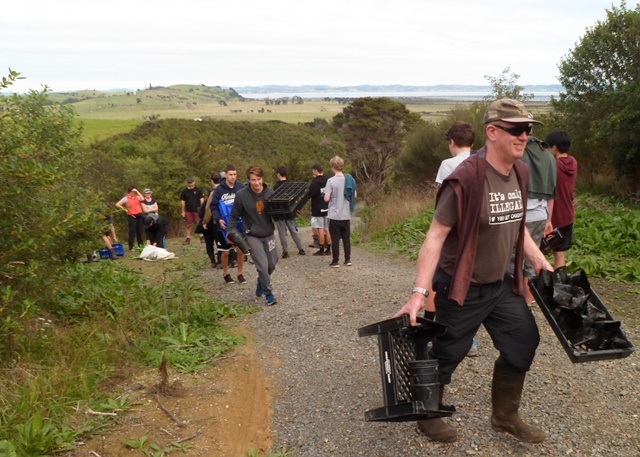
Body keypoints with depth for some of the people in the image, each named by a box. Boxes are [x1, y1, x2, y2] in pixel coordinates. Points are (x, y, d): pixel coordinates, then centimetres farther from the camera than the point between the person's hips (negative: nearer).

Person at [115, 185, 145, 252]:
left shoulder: (137, 197, 11)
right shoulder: (126, 198, -4)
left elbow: (142, 199, -9)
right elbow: (117, 205, -10)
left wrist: (137, 192, -4)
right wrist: (125, 210, -6)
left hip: (139, 215, 5)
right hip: (131, 216, -5)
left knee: (140, 231, 11)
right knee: (132, 231, -5)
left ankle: (141, 244, 22)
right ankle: (131, 247, 0)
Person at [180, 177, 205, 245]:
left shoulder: (198, 190, 1)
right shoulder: (184, 191, 7)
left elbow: (202, 199, 2)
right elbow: (183, 201, 10)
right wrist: (183, 211, 6)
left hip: (197, 210, -2)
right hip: (188, 211, 2)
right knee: (188, 225, 6)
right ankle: (188, 239, 12)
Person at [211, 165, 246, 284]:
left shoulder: (241, 187, -5)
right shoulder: (219, 190, -9)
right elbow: (213, 207, -4)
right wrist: (218, 219, -18)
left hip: (239, 224, 1)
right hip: (225, 226, -1)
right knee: (226, 252, 8)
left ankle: (240, 274, 20)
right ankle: (226, 274, 28)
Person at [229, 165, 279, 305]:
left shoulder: (270, 192, -8)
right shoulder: (241, 195, -15)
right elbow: (235, 216, -5)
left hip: (269, 234, 3)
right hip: (252, 236, -3)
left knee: (271, 264, 13)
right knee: (262, 266, -9)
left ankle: (261, 283, 42)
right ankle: (269, 294, 10)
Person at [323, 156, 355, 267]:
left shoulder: (331, 181, -14)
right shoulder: (350, 179, 1)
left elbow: (326, 198, -17)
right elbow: (354, 196, 8)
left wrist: (333, 197, 4)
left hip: (335, 215, -4)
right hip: (346, 215, 4)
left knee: (335, 239, 3)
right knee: (346, 238, 13)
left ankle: (335, 261, 7)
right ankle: (348, 259, 17)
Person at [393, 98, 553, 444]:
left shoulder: (520, 173, 1)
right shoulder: (465, 179, -25)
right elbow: (435, 236, -24)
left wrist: (539, 261, 15)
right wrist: (420, 292, -29)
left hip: (501, 285, 8)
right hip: (462, 289, -8)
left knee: (523, 341, 14)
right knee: (447, 354, 6)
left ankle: (505, 416, 35)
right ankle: (427, 417, 32)